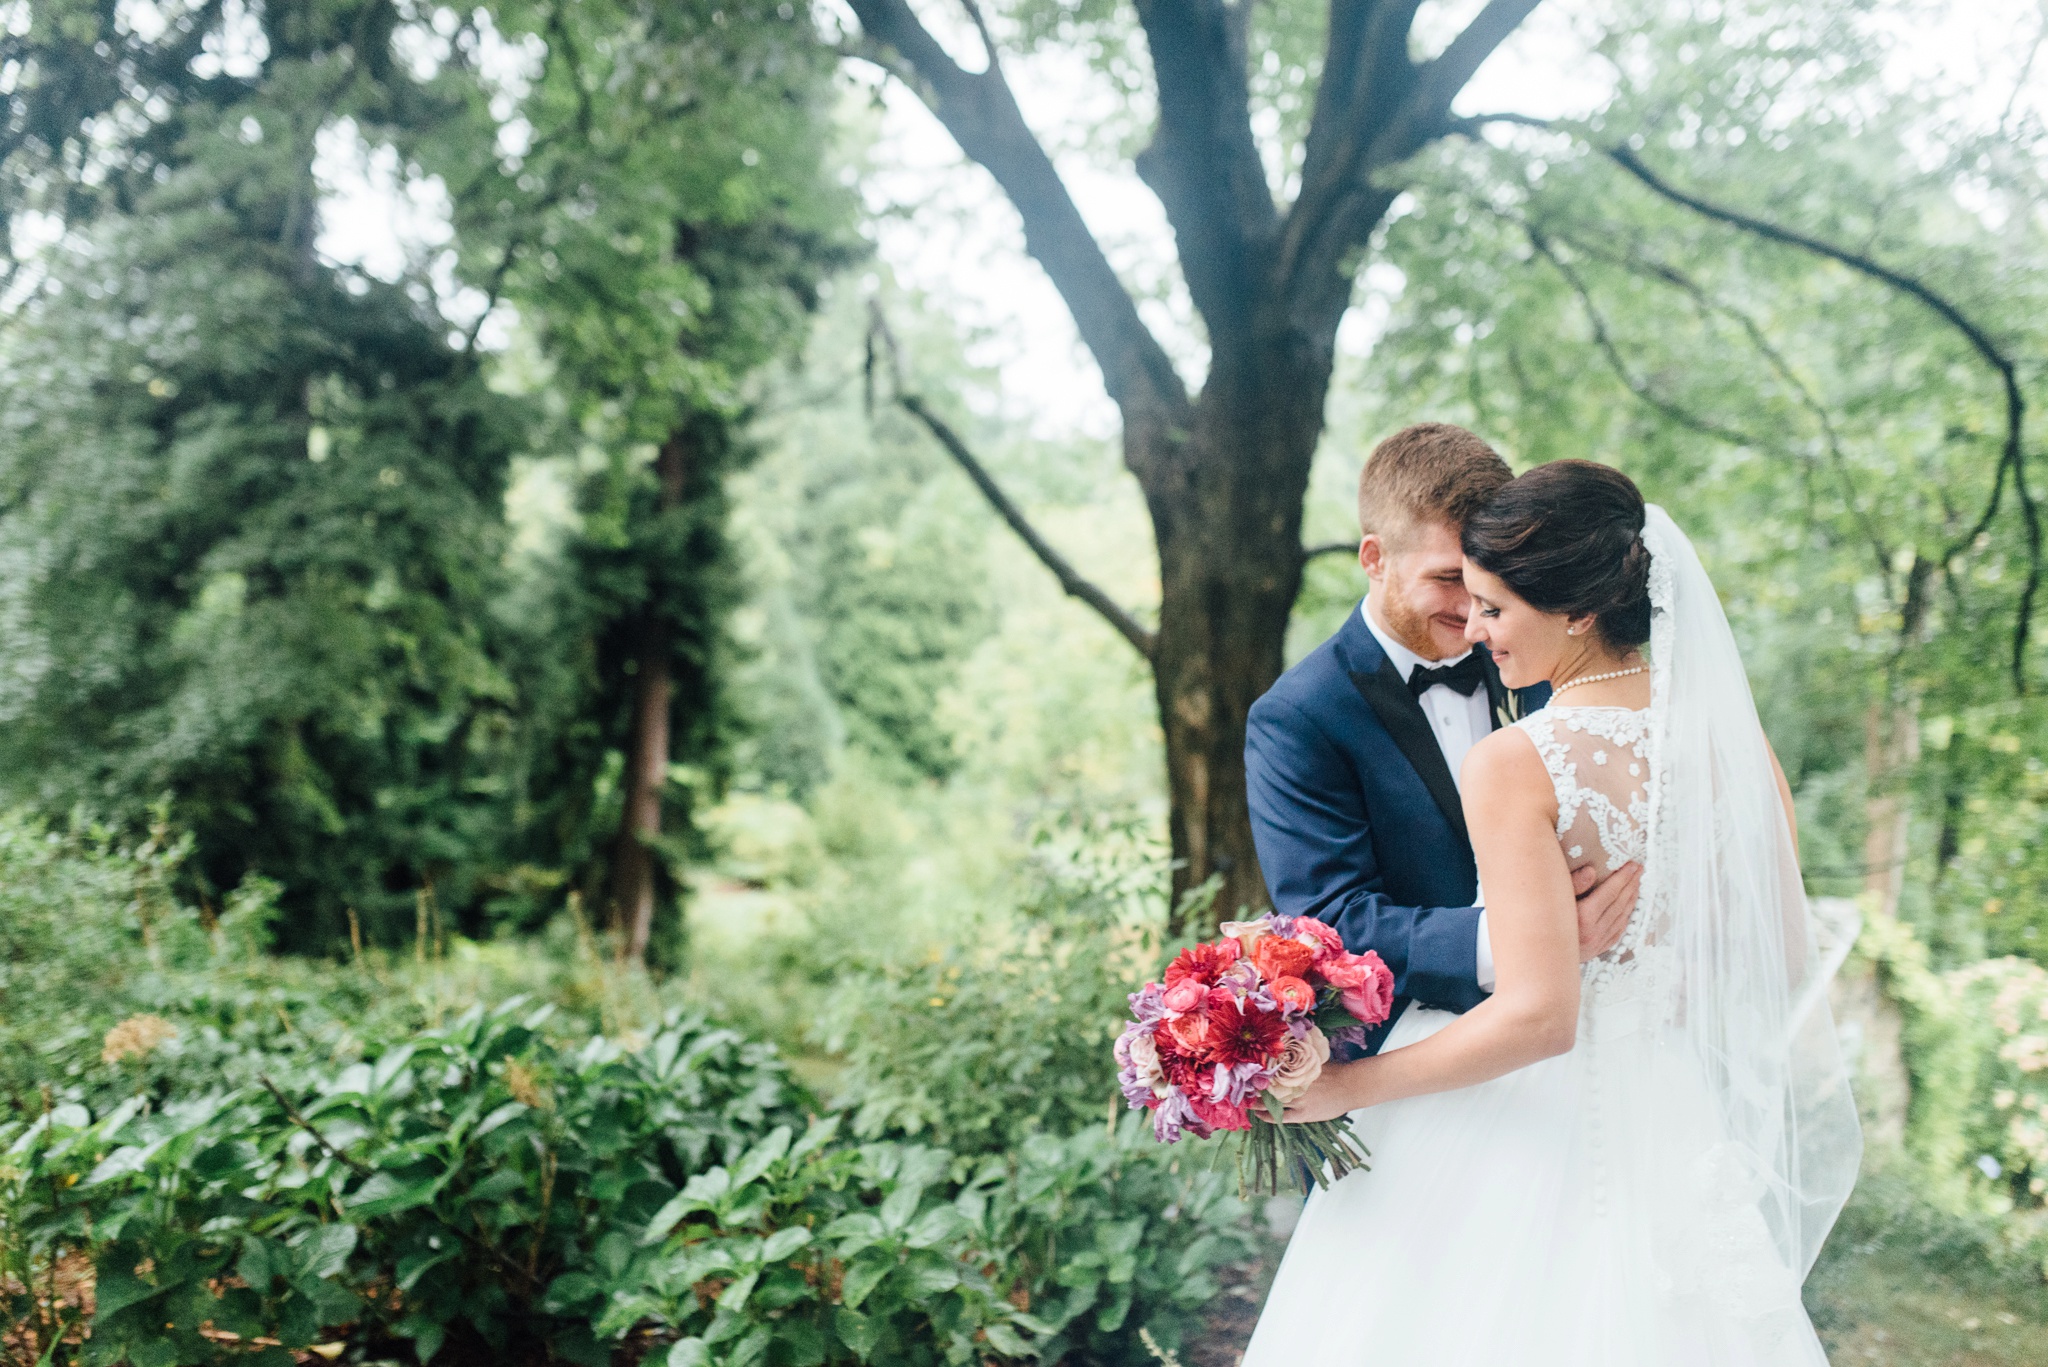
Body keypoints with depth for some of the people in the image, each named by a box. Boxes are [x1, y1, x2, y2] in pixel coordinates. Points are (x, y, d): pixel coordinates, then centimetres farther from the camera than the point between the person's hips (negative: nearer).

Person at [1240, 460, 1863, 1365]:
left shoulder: (1514, 764, -21)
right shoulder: (1735, 736, -4)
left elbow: (1538, 1014, -25)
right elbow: (1788, 965, 4)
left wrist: (1344, 1088, -16)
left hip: (1524, 1130, -5)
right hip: (1673, 1131, 6)